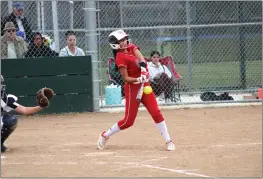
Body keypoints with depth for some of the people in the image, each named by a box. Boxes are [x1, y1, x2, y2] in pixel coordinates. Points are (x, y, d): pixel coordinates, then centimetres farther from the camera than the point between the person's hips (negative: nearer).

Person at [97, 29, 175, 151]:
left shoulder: (131, 47, 7)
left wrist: (143, 67, -31)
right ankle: (105, 135, 15)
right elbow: (126, 78, -16)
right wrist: (138, 80, -32)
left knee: (156, 113, -1)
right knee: (129, 120, -3)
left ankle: (168, 141, 1)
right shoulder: (120, 57, -14)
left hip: (144, 85, 6)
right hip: (132, 88, -6)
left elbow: (140, 56, -13)